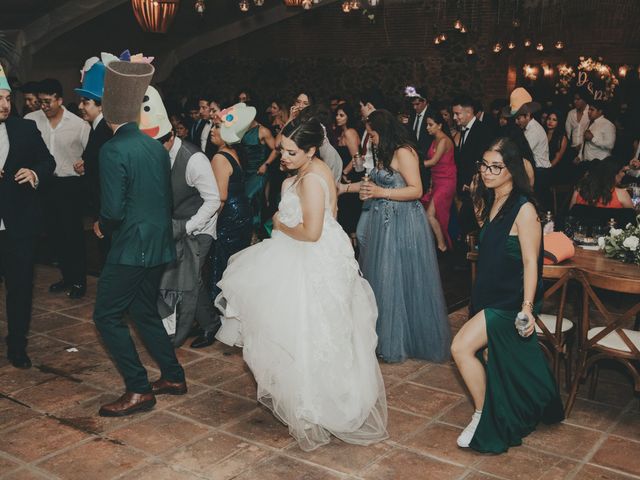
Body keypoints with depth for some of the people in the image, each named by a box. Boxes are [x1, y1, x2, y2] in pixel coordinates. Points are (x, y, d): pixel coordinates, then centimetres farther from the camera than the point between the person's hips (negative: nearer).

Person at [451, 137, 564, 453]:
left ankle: (483, 415, 1)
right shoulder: (491, 203, 8)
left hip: (510, 302, -8)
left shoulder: (524, 210, -16)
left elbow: (530, 262, -17)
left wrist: (527, 306, -22)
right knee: (501, 364, 16)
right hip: (490, 296, 8)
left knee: (461, 347, -16)